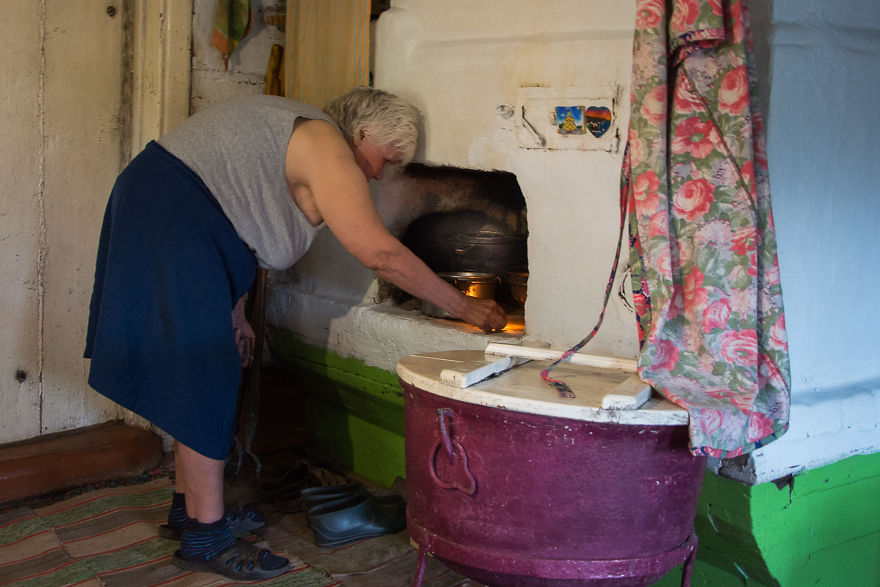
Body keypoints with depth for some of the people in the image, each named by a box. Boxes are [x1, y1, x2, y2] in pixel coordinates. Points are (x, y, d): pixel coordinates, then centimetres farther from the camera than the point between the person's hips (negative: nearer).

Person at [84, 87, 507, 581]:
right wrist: (464, 308, -11)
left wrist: (234, 312, 18)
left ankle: (188, 510, 24)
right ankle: (205, 537, -3)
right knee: (205, 378, -9)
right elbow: (382, 254, -20)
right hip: (169, 220, -11)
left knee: (197, 376, 14)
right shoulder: (327, 148, -14)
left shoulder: (300, 134, 17)